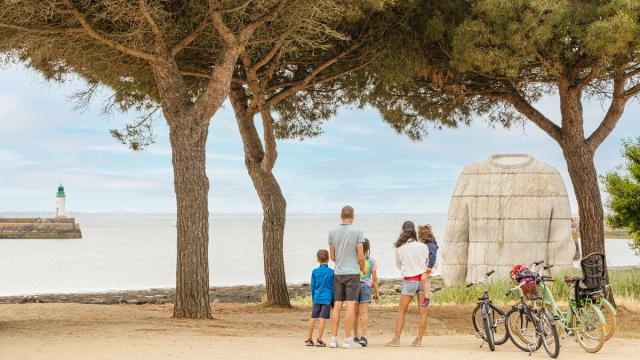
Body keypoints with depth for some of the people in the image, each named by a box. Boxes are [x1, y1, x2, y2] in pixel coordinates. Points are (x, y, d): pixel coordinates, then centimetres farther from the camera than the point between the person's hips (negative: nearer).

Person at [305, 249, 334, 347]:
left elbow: (312, 287, 8)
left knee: (313, 318, 8)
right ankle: (319, 339, -6)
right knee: (322, 319, -4)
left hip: (317, 298, 3)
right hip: (327, 298, -3)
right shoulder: (331, 272, -3)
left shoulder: (315, 272, 4)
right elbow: (333, 287, 0)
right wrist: (333, 300, 8)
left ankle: (309, 338, 11)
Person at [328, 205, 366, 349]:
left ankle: (334, 339, 5)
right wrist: (362, 269, 10)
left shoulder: (332, 232, 3)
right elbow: (361, 257, -9)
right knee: (351, 306, -2)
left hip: (338, 273, 4)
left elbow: (332, 256, 9)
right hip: (352, 273, -4)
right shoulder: (357, 232, -8)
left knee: (337, 306, 7)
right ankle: (348, 340, -4)